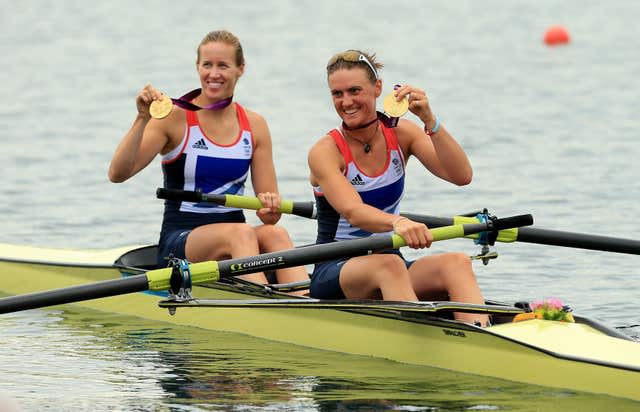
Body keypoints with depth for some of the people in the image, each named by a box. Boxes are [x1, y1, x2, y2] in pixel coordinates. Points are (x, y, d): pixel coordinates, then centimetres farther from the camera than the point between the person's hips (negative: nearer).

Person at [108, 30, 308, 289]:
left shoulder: (254, 125, 9)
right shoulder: (175, 119, -2)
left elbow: (269, 216, 8)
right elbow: (118, 174, -13)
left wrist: (271, 208, -16)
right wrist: (142, 120, -24)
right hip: (178, 242, -3)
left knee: (275, 234, -30)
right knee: (240, 233, -34)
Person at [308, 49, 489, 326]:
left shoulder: (401, 134, 4)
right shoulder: (325, 151, -10)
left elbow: (462, 176, -10)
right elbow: (353, 212, -28)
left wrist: (429, 121, -22)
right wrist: (397, 223, -49)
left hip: (391, 267, 4)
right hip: (334, 272, -4)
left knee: (456, 263, -26)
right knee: (388, 263, -37)